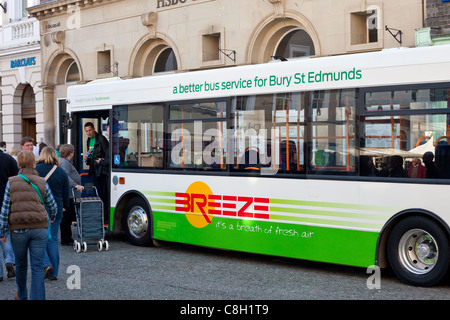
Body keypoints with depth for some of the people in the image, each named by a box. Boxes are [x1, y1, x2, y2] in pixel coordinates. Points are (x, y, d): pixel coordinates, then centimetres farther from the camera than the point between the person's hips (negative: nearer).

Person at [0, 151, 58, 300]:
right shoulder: (42, 182, 4)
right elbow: (53, 206, 12)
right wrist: (51, 217, 34)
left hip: (18, 229, 1)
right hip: (39, 228, -1)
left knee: (21, 264, 19)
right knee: (37, 267, 2)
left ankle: (22, 295, 38)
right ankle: (38, 297, -5)